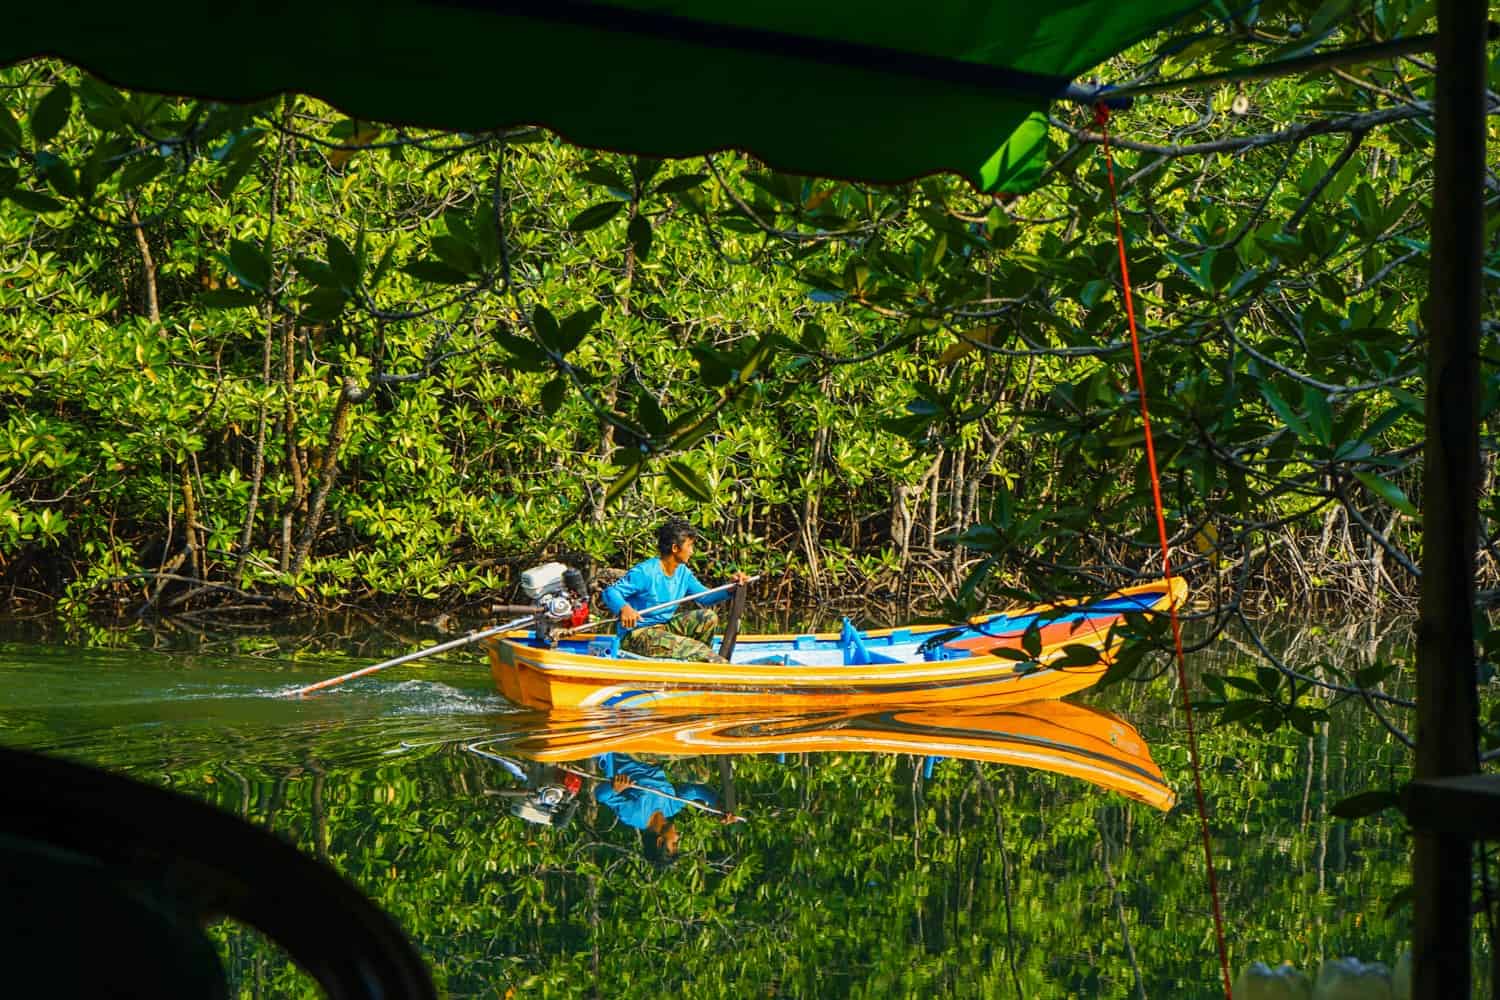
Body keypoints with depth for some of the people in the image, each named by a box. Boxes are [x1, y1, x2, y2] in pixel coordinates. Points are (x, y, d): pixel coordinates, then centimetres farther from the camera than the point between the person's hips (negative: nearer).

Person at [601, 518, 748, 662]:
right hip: (637, 634, -9)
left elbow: (704, 596, 11)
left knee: (708, 617, -4)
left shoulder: (683, 572, 8)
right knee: (696, 648, -22)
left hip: (664, 628, 9)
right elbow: (610, 592, -21)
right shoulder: (645, 572, -18)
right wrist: (624, 608, -44)